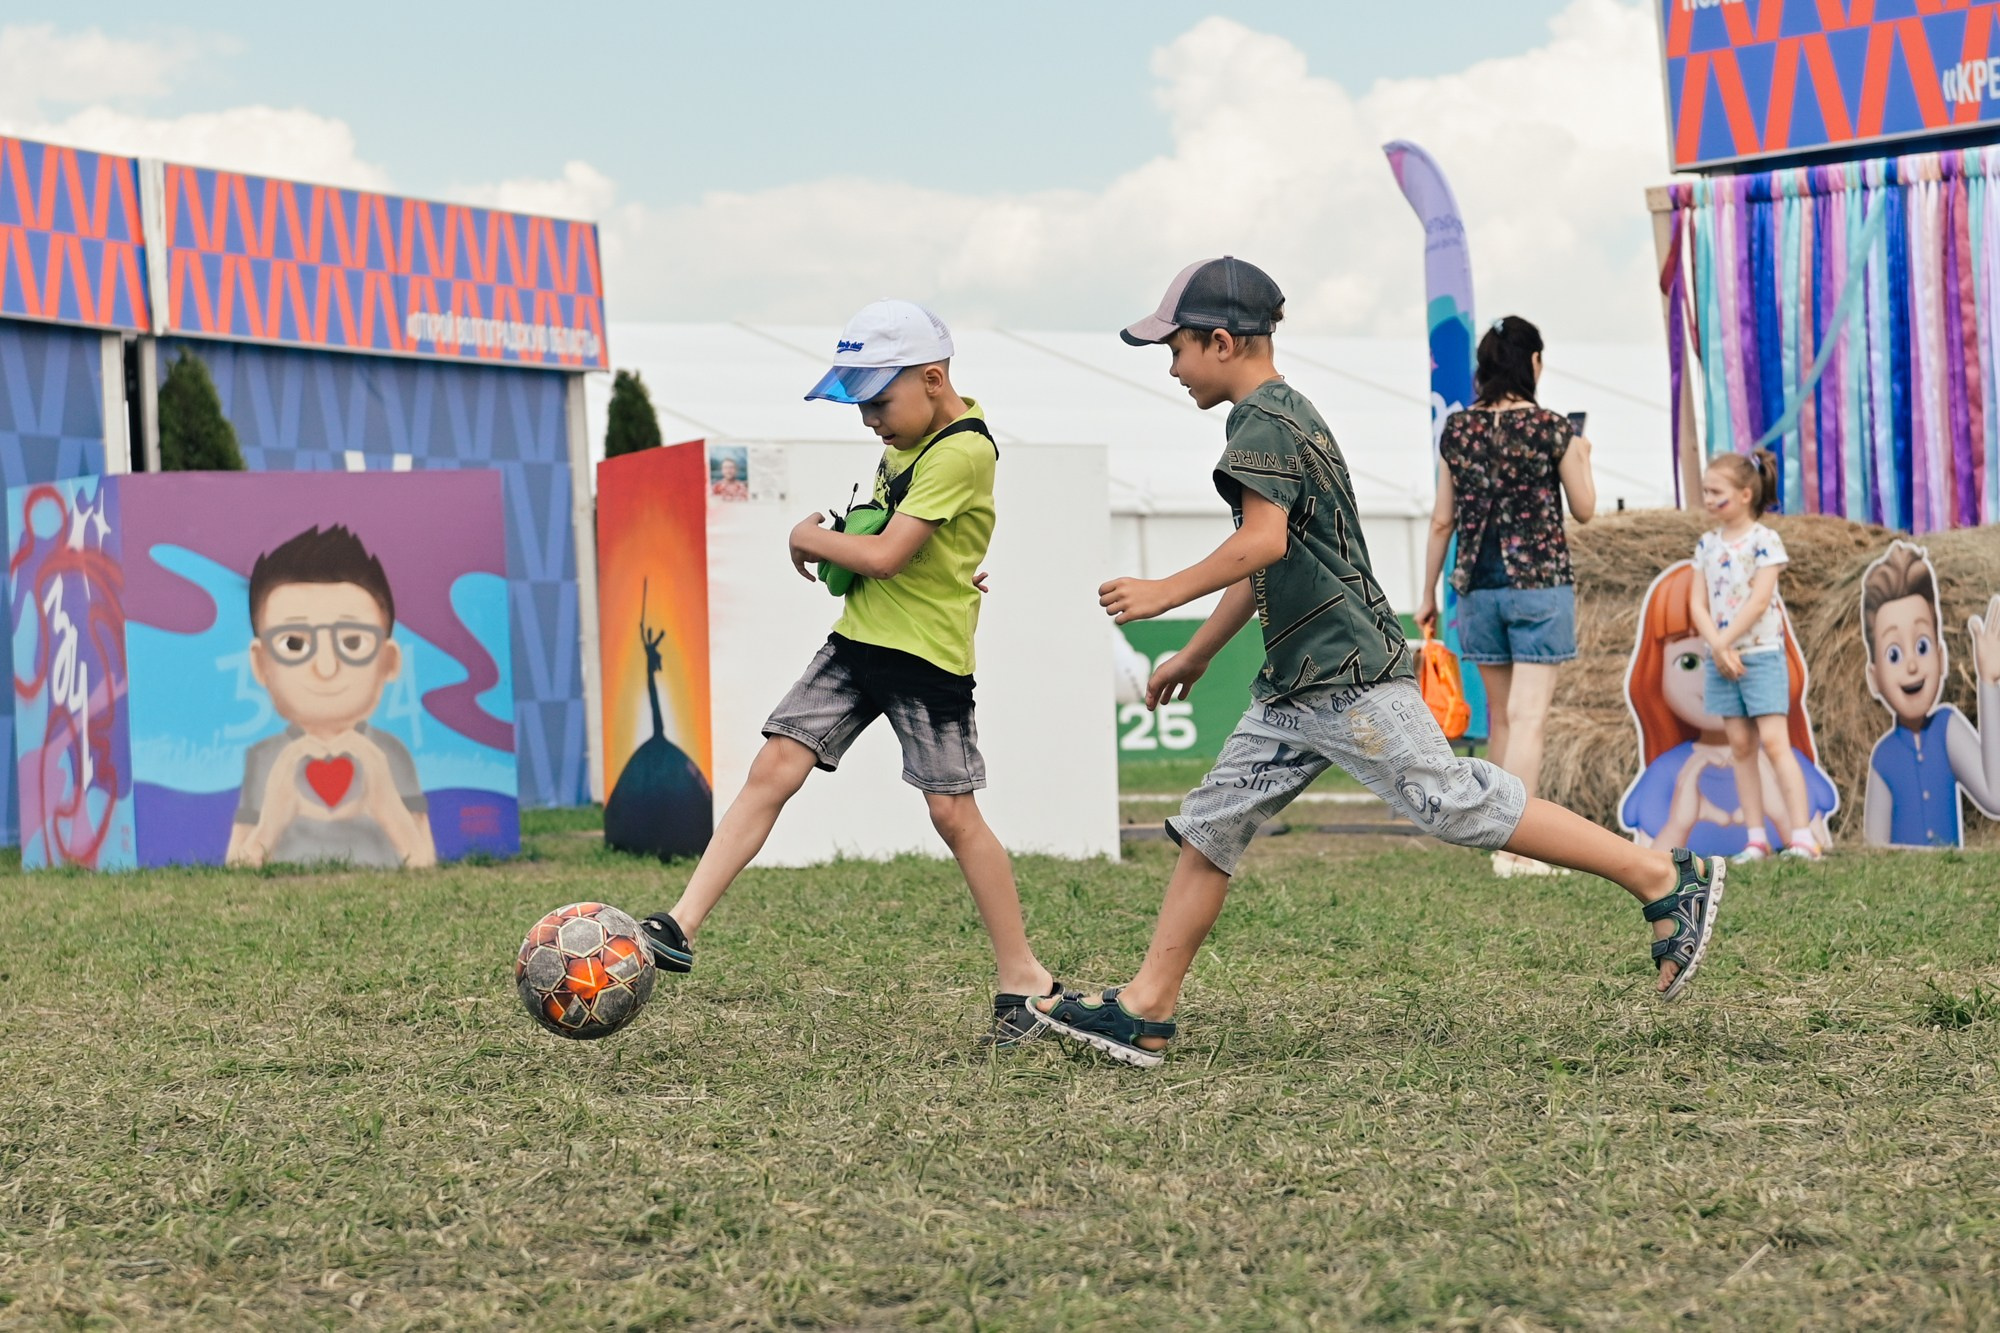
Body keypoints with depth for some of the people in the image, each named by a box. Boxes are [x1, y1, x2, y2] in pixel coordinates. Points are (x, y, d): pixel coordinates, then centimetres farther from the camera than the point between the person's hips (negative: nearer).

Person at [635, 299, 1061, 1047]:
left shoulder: (962, 451, -18)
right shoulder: (905, 435, 10)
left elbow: (884, 556, -22)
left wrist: (808, 537, -6)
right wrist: (836, 542, 6)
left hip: (929, 653, -8)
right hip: (859, 637, 8)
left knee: (953, 813, -5)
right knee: (773, 768, -3)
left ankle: (1024, 979, 7)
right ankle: (680, 928, -7)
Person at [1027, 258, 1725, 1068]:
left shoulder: (1263, 422, -10)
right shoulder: (1282, 416, 21)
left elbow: (1263, 542, -25)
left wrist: (1165, 593, -17)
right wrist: (1196, 654, 33)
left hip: (1347, 675, -11)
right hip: (1297, 685, 11)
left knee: (1452, 801, -12)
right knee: (1210, 824, 7)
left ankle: (1663, 879, -7)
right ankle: (1144, 1010, 8)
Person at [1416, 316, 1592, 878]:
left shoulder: (1457, 430, 3)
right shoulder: (1552, 429, -7)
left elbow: (1442, 520, 6)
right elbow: (1583, 510, 2)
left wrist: (1428, 593, 15)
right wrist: (1582, 459, 20)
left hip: (1479, 585, 4)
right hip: (1539, 584, -4)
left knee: (1500, 717, 14)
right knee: (1528, 717, -6)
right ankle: (1516, 848, -13)